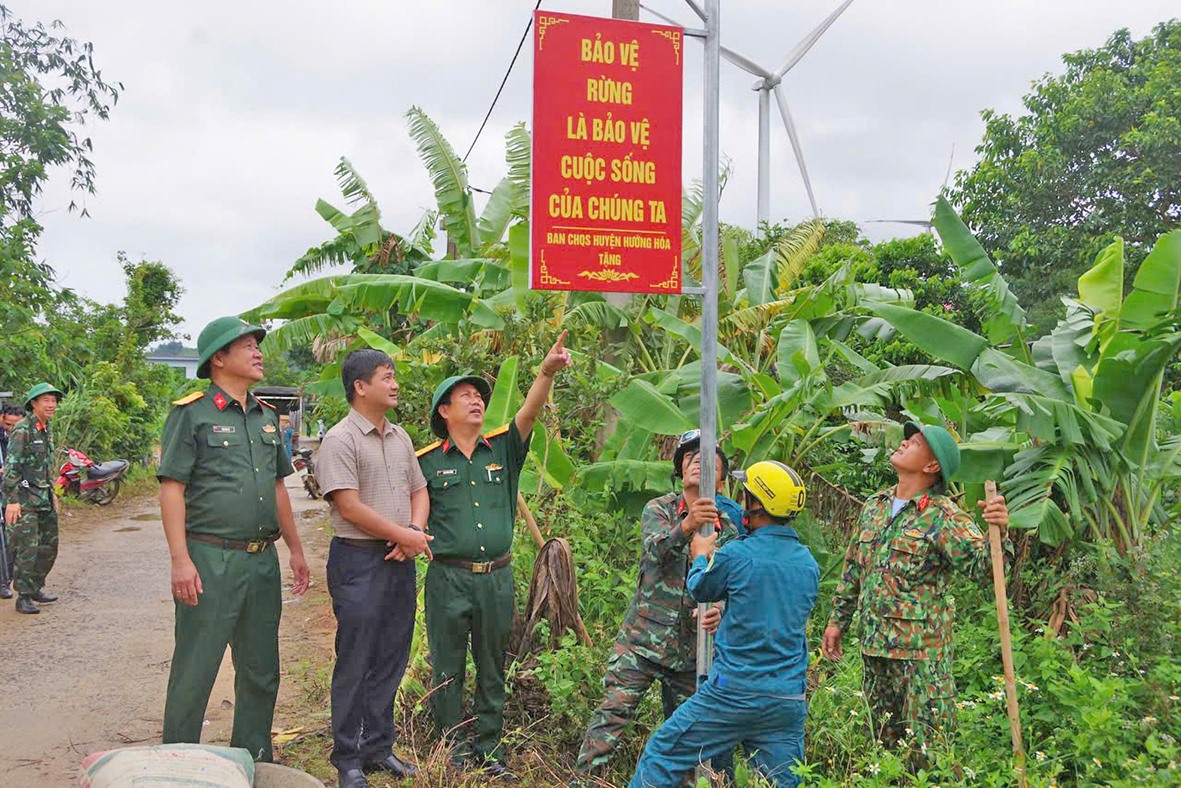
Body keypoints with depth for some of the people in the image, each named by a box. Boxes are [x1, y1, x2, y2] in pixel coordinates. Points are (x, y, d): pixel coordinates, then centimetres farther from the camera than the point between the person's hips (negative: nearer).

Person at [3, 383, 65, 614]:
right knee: (27, 548, -9)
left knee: (49, 546, 12)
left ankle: (35, 588, 24)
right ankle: (23, 597, -3)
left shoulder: (46, 430, 14)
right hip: (24, 499, -9)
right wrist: (12, 500, -22)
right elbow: (12, 466, -17)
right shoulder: (22, 429, -12)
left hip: (44, 498, 9)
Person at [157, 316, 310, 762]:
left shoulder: (267, 417, 14)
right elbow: (171, 487, -10)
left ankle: (253, 760, 28)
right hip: (210, 561, -7)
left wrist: (295, 549, 17)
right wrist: (180, 559, -17)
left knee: (261, 671, 14)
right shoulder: (191, 414, -6)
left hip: (263, 561, 7)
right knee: (194, 672, 1)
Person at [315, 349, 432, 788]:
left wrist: (415, 530, -3)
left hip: (400, 560, 7)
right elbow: (349, 507, -17)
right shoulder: (340, 440, -10)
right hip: (358, 560, -7)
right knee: (354, 664, 1)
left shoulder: (400, 438, 13)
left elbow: (419, 491, 17)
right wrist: (404, 535, -13)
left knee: (391, 661, 13)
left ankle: (378, 747, 27)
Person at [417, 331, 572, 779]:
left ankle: (488, 750, 24)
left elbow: (529, 411, -9)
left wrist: (547, 371, -25)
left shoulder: (503, 449, 6)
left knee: (492, 670, 12)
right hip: (448, 577, -2)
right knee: (448, 670, 6)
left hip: (497, 577, 3)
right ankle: (454, 749, 19)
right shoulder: (427, 461, 1)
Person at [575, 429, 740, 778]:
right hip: (644, 635, -3)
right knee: (613, 709, -9)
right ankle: (584, 776, 0)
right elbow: (655, 549, -22)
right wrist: (686, 526, -43)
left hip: (691, 644, 3)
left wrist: (718, 610, -24)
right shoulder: (658, 509, -2)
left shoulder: (728, 529, 5)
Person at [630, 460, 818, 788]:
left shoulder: (735, 555, -14)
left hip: (734, 691, -5)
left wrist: (701, 557, 28)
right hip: (789, 699, 5)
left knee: (662, 755, 8)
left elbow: (699, 589, 5)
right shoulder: (810, 564, 4)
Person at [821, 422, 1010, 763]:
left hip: (922, 651, -7)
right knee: (885, 741, 19)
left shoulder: (942, 516, -11)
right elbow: (853, 568, 17)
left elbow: (982, 565, -21)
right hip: (873, 646, 7)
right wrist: (838, 620, 18)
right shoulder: (875, 507, 9)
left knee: (927, 752, 0)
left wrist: (998, 533, -39)